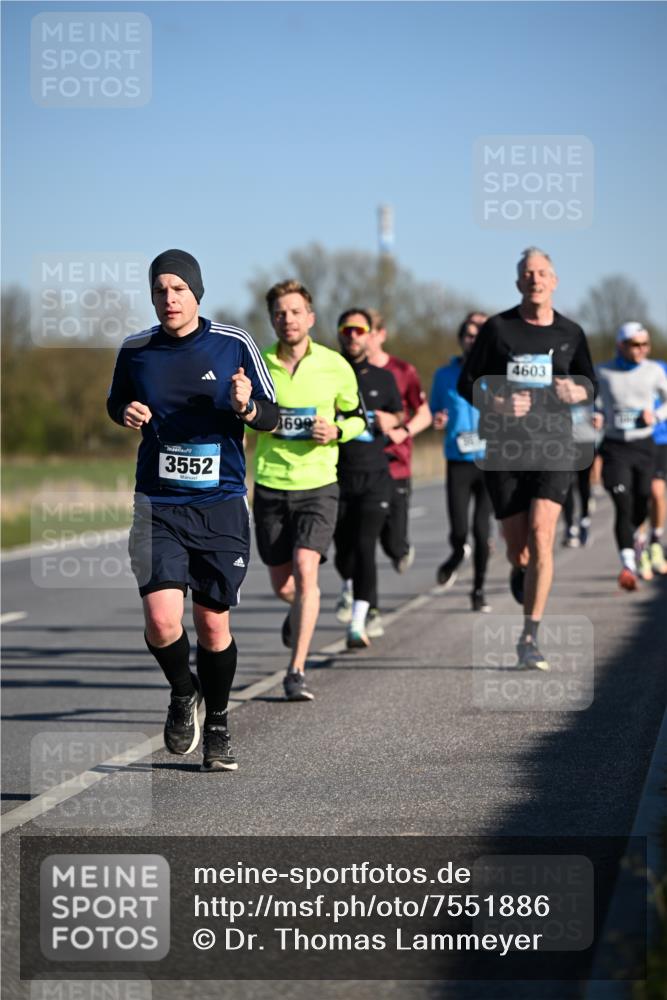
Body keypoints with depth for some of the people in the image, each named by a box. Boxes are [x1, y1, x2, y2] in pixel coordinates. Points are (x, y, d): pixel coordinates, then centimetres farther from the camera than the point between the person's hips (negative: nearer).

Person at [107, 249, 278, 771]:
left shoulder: (234, 345, -2)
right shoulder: (136, 350, 2)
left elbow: (272, 415, 5)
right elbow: (115, 400, 20)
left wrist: (247, 406, -18)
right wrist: (125, 412, -3)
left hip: (222, 505, 0)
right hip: (158, 506, 0)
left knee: (213, 624, 6)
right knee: (162, 621, -15)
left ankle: (217, 724, 28)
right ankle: (183, 693, 16)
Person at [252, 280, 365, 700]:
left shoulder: (335, 367, -2)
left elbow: (357, 417, 10)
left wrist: (337, 431, -9)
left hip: (319, 485, -2)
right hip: (271, 487, 2)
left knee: (306, 569, -19)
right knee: (282, 584, 9)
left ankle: (297, 671, -17)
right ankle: (300, 610, 48)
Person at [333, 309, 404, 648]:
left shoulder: (383, 378, 8)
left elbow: (400, 414, 21)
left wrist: (391, 420, -2)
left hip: (374, 476, 0)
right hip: (337, 478, 0)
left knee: (364, 546, -14)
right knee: (344, 552, 7)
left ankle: (358, 623, -17)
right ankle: (351, 586, 41)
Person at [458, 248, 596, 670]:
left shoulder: (571, 333, 6)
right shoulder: (497, 328, 0)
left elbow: (590, 385, 18)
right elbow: (467, 382, 4)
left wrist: (577, 392, -6)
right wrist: (499, 403, -14)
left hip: (553, 449, 0)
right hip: (504, 450, 0)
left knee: (541, 535, -17)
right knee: (518, 548, 3)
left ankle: (530, 639, -13)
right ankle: (522, 574, 44)